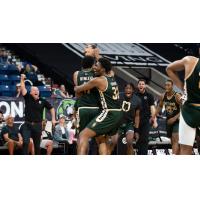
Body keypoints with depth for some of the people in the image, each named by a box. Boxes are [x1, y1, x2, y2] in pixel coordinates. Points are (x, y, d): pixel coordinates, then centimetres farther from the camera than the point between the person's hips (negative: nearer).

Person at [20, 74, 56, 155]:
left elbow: (51, 108, 11)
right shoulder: (28, 98, 1)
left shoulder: (43, 101, 2)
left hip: (37, 125, 1)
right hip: (27, 124, -1)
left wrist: (53, 119, 4)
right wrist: (22, 79, -22)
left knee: (37, 145, 9)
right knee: (25, 142, -14)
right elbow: (23, 89, -10)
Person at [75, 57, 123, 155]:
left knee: (83, 135, -15)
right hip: (118, 113, 9)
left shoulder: (98, 80, -9)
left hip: (108, 113, -9)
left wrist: (76, 88, 24)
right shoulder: (112, 78, 13)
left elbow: (77, 89, 3)